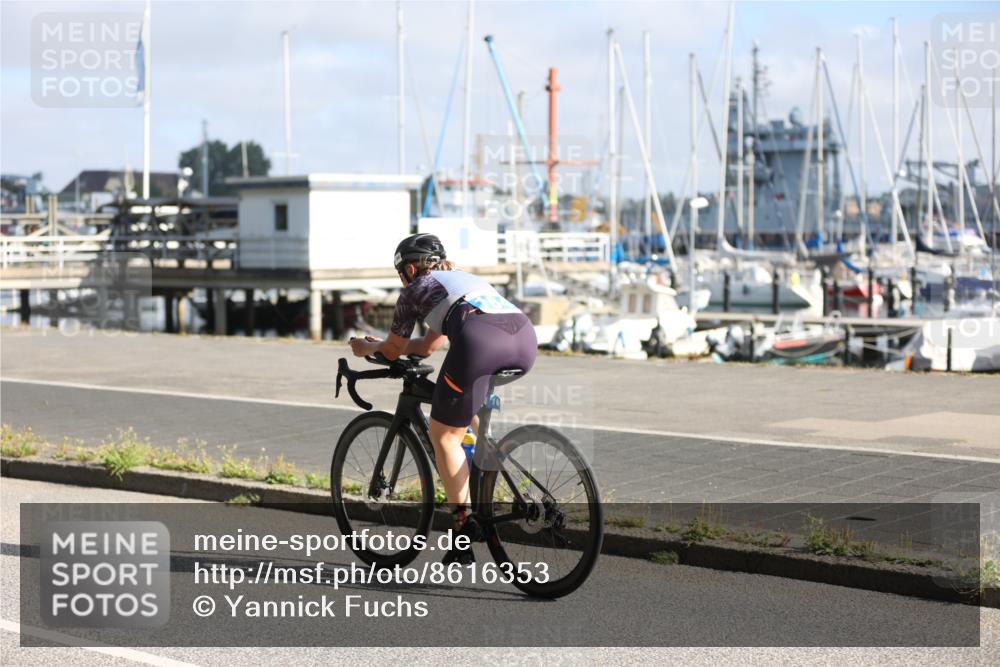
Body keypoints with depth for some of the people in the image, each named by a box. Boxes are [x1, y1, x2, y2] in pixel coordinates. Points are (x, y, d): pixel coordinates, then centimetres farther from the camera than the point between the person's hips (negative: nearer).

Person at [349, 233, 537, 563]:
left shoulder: (415, 289, 23)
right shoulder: (467, 279, 41)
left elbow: (393, 351, 33)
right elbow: (427, 346, 50)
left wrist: (367, 347, 53)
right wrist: (383, 343, 63)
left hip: (479, 340, -7)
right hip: (526, 337, 7)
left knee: (444, 435, 9)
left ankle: (464, 522, 1)